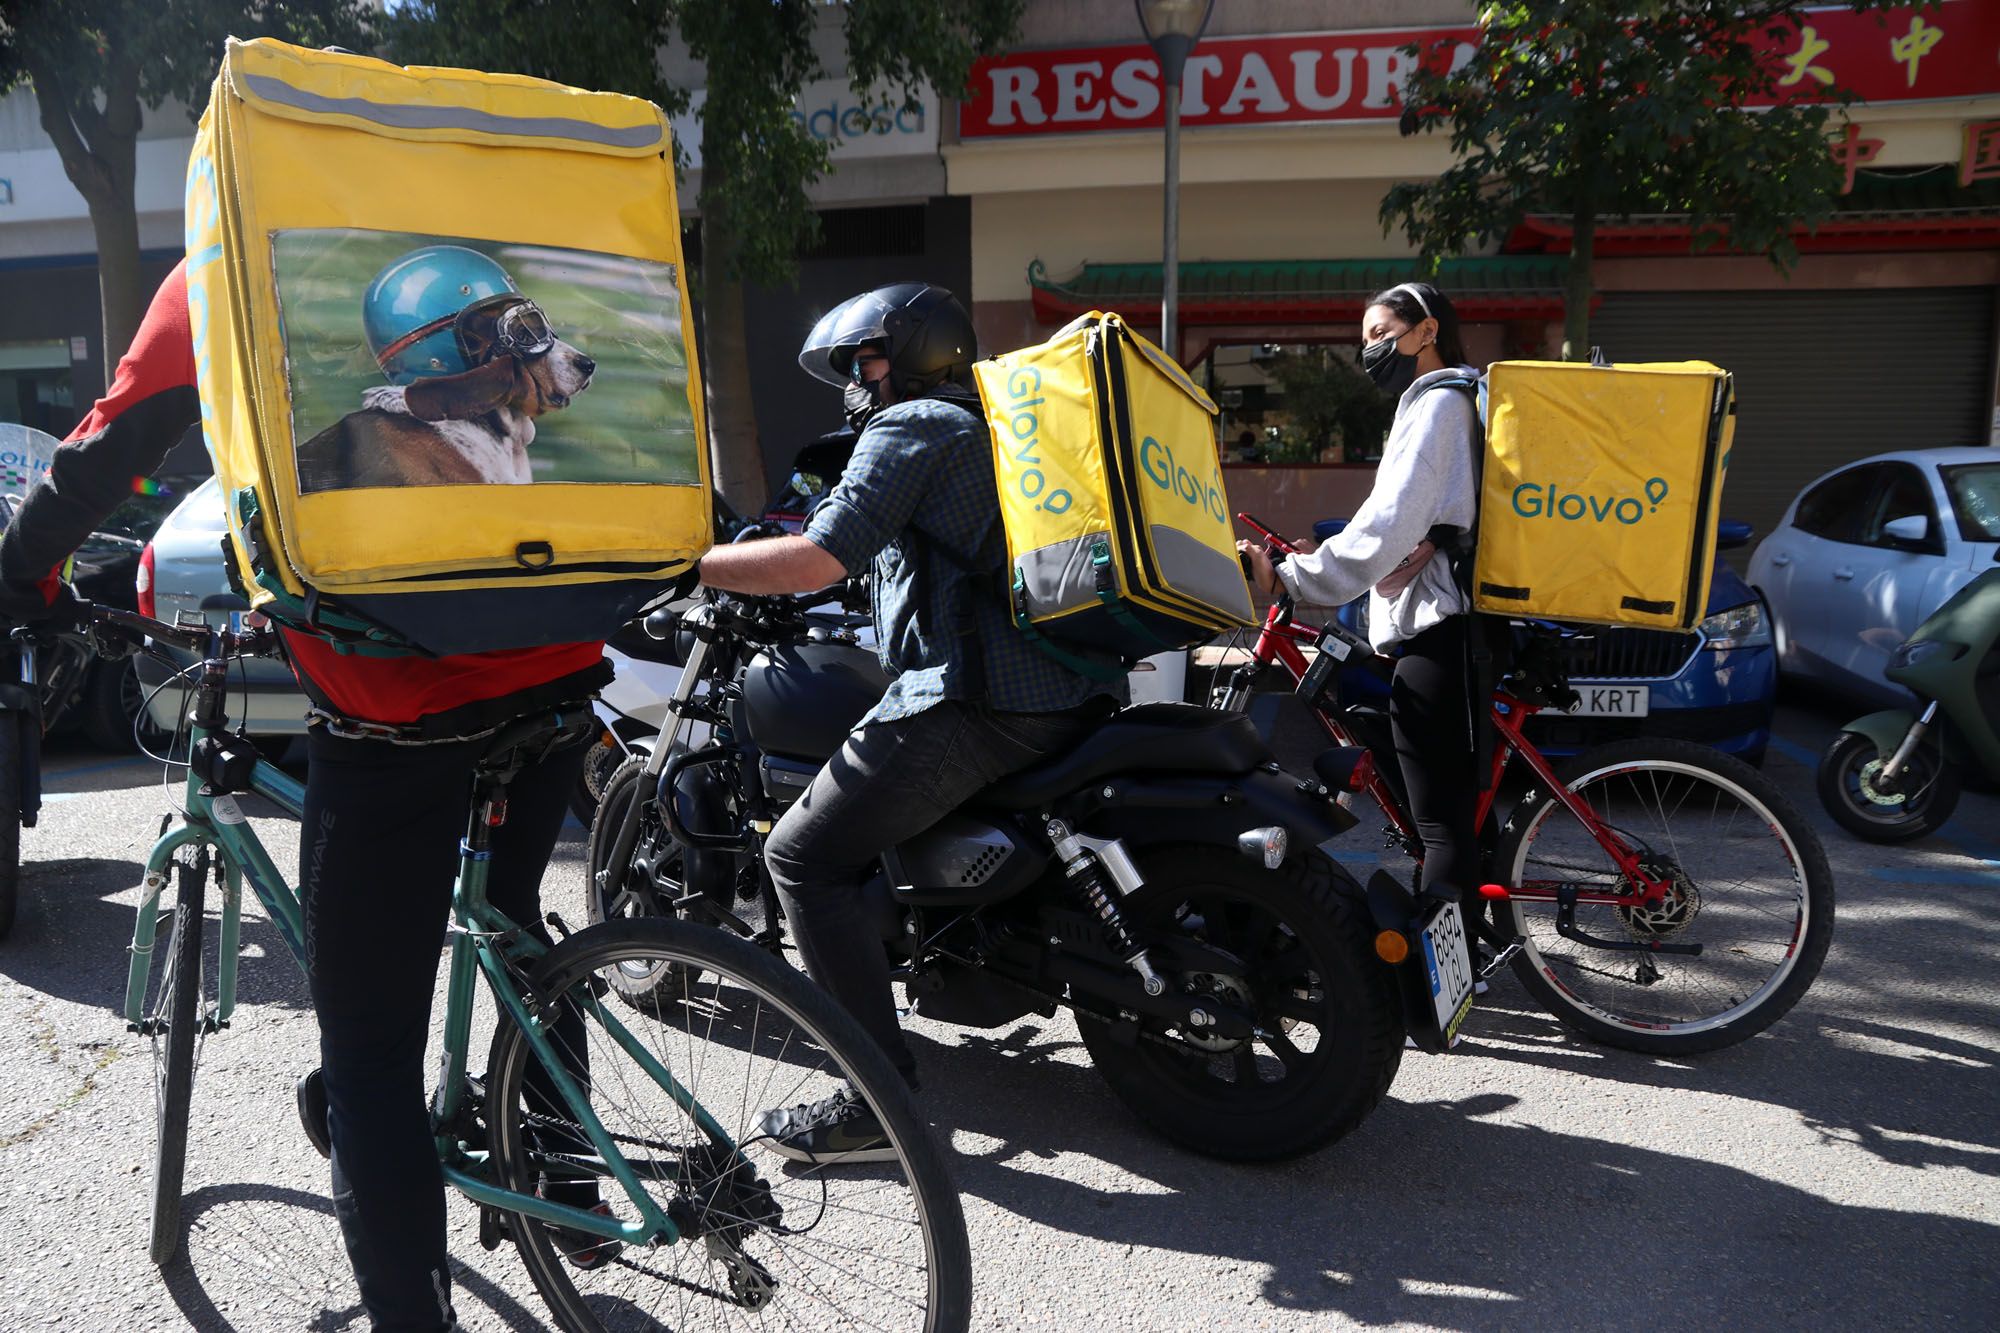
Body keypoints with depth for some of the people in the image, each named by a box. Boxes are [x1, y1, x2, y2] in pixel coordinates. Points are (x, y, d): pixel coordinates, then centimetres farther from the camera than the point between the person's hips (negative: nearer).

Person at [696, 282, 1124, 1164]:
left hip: (978, 702, -10)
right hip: (1074, 694, 10)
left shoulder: (909, 426, -1)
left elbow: (820, 560, -13)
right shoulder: (988, 425, 27)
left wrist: (685, 563, -3)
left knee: (805, 857, -4)